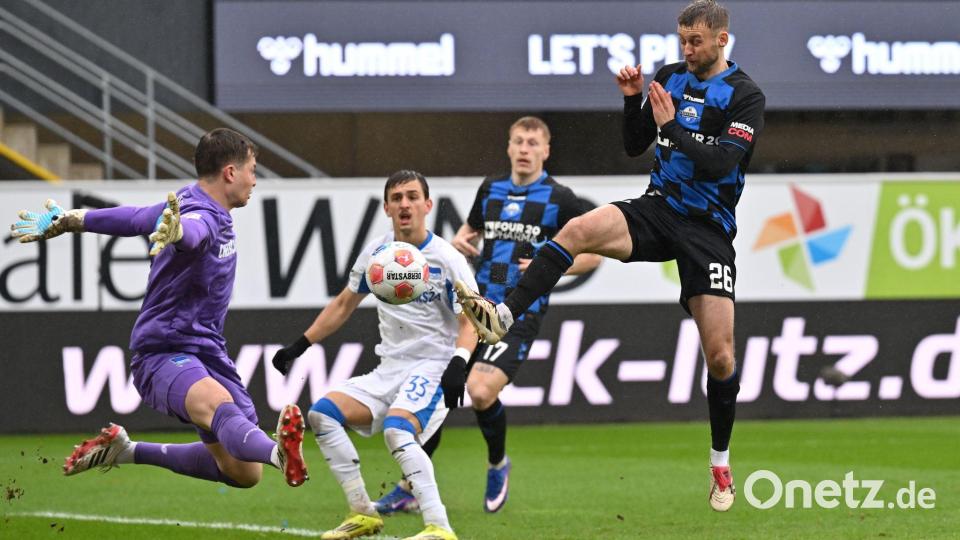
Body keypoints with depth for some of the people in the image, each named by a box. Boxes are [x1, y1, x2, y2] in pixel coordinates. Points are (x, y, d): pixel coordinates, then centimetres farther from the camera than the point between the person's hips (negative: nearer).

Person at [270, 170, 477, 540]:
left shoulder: (447, 260, -7)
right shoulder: (375, 253, 9)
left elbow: (469, 323, -9)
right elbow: (343, 305, 22)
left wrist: (458, 363, -28)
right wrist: (299, 346, 18)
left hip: (433, 369, -7)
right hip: (389, 371, 7)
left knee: (396, 428, -34)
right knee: (322, 412, -12)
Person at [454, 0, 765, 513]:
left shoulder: (745, 96, -7)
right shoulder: (670, 77, 8)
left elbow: (720, 163, -18)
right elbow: (634, 146, 12)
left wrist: (671, 127, -21)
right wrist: (633, 100, -4)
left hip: (707, 229, -4)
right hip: (657, 209, 4)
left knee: (719, 353, -6)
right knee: (578, 229, -28)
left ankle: (720, 464, 13)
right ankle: (502, 316, -35)